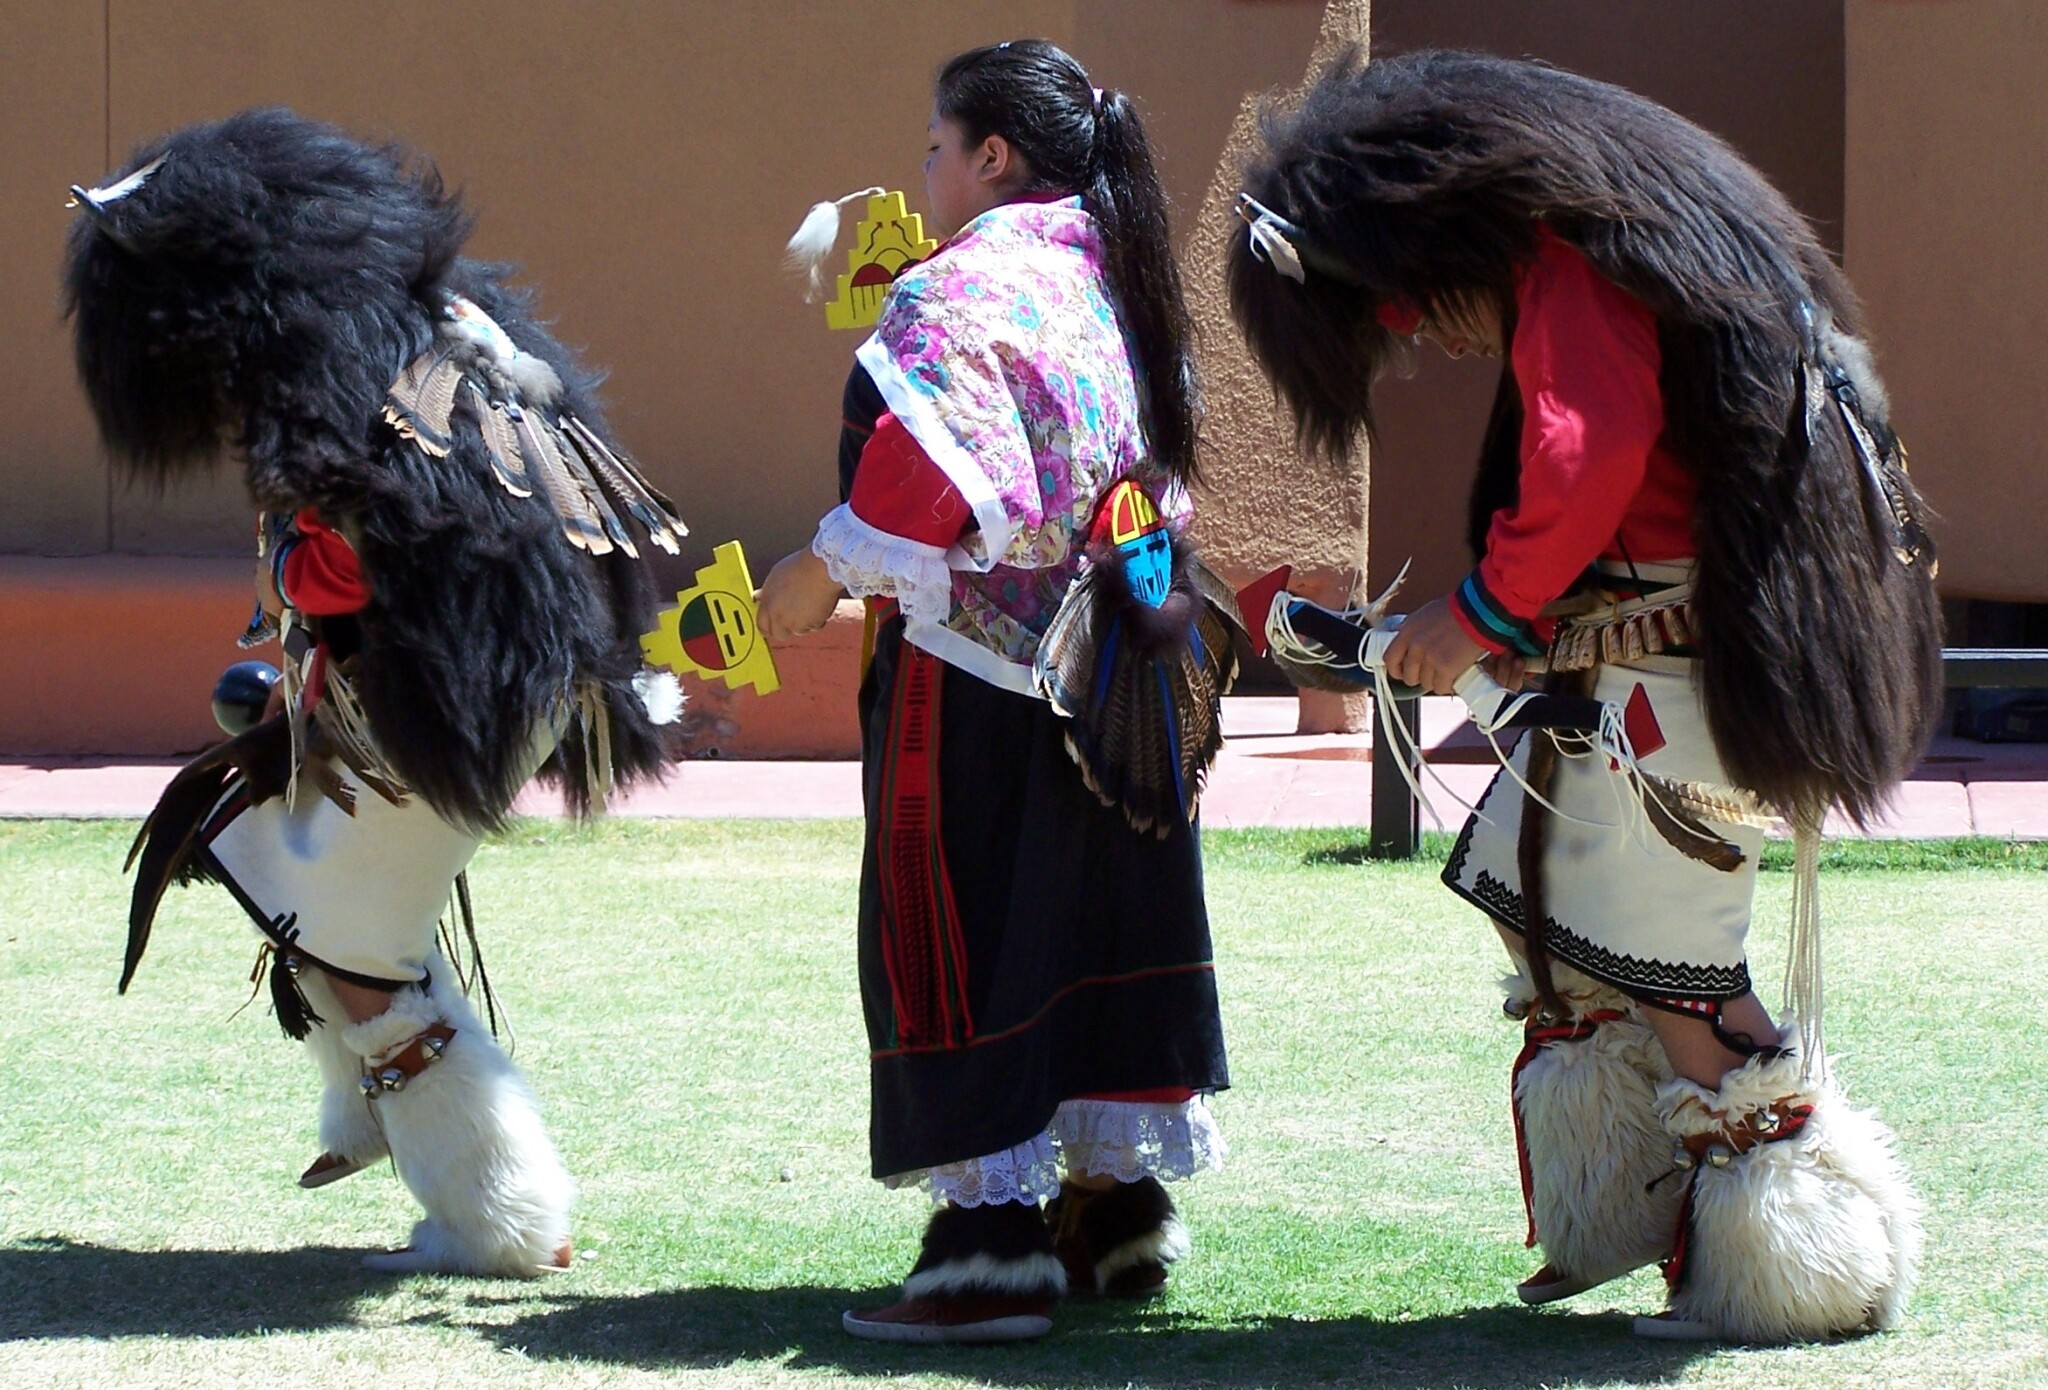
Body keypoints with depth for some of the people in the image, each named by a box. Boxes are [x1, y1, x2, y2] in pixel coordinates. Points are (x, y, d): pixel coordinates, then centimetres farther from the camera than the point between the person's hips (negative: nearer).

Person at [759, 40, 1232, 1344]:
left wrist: (824, 572, -9)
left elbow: (932, 476, -21)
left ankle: (994, 1243, -7)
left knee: (956, 944, -4)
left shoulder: (963, 285, -13)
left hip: (975, 674, -8)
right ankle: (1120, 1199, 19)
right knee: (1093, 932, 14)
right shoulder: (1120, 285, 13)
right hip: (1115, 676, 8)